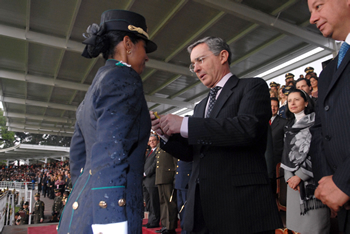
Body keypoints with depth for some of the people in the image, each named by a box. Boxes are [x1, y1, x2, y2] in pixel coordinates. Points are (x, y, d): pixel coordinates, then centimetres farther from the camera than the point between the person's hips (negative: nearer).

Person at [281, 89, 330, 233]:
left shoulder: (315, 122, -4)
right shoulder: (289, 127, 16)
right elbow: (287, 153, 11)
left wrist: (300, 175, -13)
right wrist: (289, 177, -3)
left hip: (310, 178, -6)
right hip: (293, 178, 6)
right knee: (297, 222, 10)